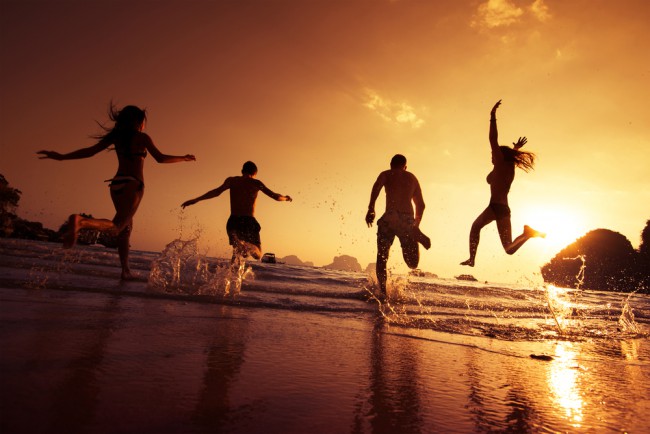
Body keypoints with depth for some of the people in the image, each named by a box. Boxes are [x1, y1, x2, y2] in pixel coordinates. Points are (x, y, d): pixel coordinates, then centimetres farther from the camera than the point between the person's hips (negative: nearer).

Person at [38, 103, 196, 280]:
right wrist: (183, 158, 6)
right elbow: (160, 158, -7)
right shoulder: (142, 137, 0)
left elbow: (90, 151, 8)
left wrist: (61, 157, 15)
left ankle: (126, 270, 15)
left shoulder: (116, 136, 13)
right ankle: (80, 222, -42)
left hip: (116, 184, 7)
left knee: (126, 227, 15)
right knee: (117, 227, -15)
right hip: (133, 184, -7)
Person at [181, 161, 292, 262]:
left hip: (233, 222, 3)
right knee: (258, 254, 6)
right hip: (248, 222, -2)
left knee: (237, 251, 24)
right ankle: (247, 246, -29)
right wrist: (285, 198, 27)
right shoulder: (256, 183, 6)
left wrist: (195, 200, -5)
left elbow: (217, 191, -8)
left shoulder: (232, 180, 8)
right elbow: (275, 196, 5)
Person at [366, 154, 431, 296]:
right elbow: (421, 204, 25)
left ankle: (382, 291, -3)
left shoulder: (386, 174, 16)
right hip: (408, 219, 2)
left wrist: (371, 208, -17)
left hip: (390, 218, -2)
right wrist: (416, 224, 37)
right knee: (412, 263, 8)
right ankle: (416, 236, -12)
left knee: (382, 258, 10)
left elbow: (377, 186, -8)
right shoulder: (412, 178, 26)